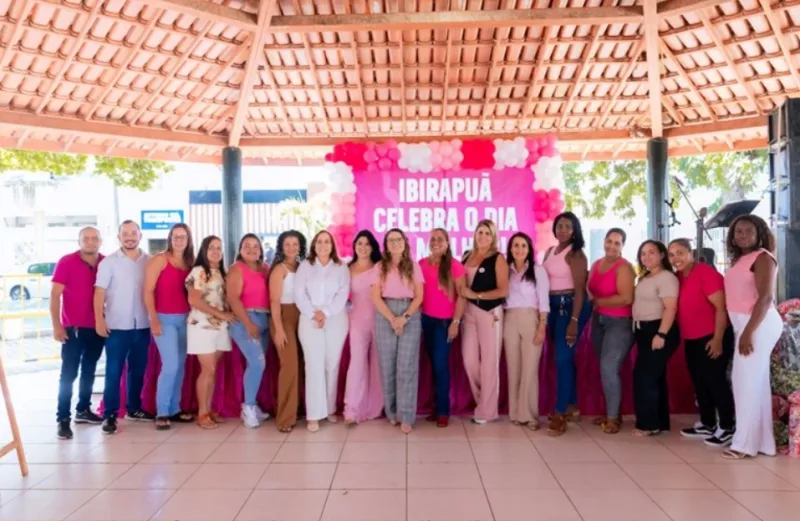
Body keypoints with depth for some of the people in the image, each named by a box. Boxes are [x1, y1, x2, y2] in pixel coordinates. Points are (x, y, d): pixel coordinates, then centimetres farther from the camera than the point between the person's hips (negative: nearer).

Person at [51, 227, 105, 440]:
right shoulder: (66, 262, -7)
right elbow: (55, 295, -8)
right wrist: (57, 326, -14)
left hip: (97, 327, 4)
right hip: (73, 328, -4)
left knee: (89, 371, 14)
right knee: (69, 374, -2)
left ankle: (83, 410, 27)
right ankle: (63, 419, 1)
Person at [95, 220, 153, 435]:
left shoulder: (149, 261, 6)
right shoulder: (108, 262, 0)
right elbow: (100, 292, -3)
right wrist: (99, 320, -11)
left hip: (142, 325, 3)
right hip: (117, 326, -3)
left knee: (138, 369, 12)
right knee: (113, 371, 0)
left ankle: (134, 409, 25)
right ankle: (110, 415, 5)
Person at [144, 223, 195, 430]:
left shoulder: (191, 263, 11)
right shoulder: (159, 260, -4)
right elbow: (148, 291, -8)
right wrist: (153, 319, -14)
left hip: (184, 319, 5)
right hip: (164, 319, -5)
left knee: (180, 366, 9)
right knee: (171, 365, -11)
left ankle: (174, 409, 19)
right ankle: (161, 412, 0)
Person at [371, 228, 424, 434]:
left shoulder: (414, 266, 8)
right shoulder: (379, 267, 7)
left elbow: (419, 296, 2)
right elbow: (376, 297, -1)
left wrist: (405, 317, -12)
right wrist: (392, 319, -12)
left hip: (410, 316, 0)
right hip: (385, 316, 1)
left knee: (407, 366, -6)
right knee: (387, 366, 2)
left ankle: (406, 416, -3)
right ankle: (392, 412, 14)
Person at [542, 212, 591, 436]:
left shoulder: (576, 254, -10)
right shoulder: (550, 252, 12)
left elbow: (580, 289, -16)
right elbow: (545, 281, 10)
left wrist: (574, 320, -22)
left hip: (570, 306, -7)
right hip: (553, 307, 8)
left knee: (563, 358, -9)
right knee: (564, 357, 13)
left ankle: (560, 414, -5)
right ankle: (572, 407, 25)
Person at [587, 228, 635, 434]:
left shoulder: (624, 267, -12)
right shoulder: (596, 265, 9)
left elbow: (626, 298, -23)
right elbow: (590, 291, 17)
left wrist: (597, 301, -12)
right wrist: (593, 315, -2)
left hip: (619, 322, -7)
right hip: (598, 320, 7)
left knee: (609, 369, -10)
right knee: (605, 369, 13)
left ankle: (613, 418, 2)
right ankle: (611, 413, 24)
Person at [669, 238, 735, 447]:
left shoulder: (706, 273, -17)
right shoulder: (677, 277, 7)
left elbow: (721, 307, -19)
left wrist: (718, 339, -21)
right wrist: (683, 336, 12)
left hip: (712, 338, -8)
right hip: (691, 340, 8)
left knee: (715, 381, -4)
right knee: (699, 382, 13)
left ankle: (727, 428, 7)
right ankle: (707, 425, 25)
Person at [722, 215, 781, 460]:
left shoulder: (762, 257, -9)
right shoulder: (739, 259, 16)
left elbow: (766, 298, -17)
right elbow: (738, 296, 12)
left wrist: (748, 332, -22)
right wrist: (743, 330, 8)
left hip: (758, 324, -8)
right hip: (745, 325, 8)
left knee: (748, 381, -6)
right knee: (755, 382, 9)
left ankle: (746, 442, 0)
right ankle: (760, 441, 15)